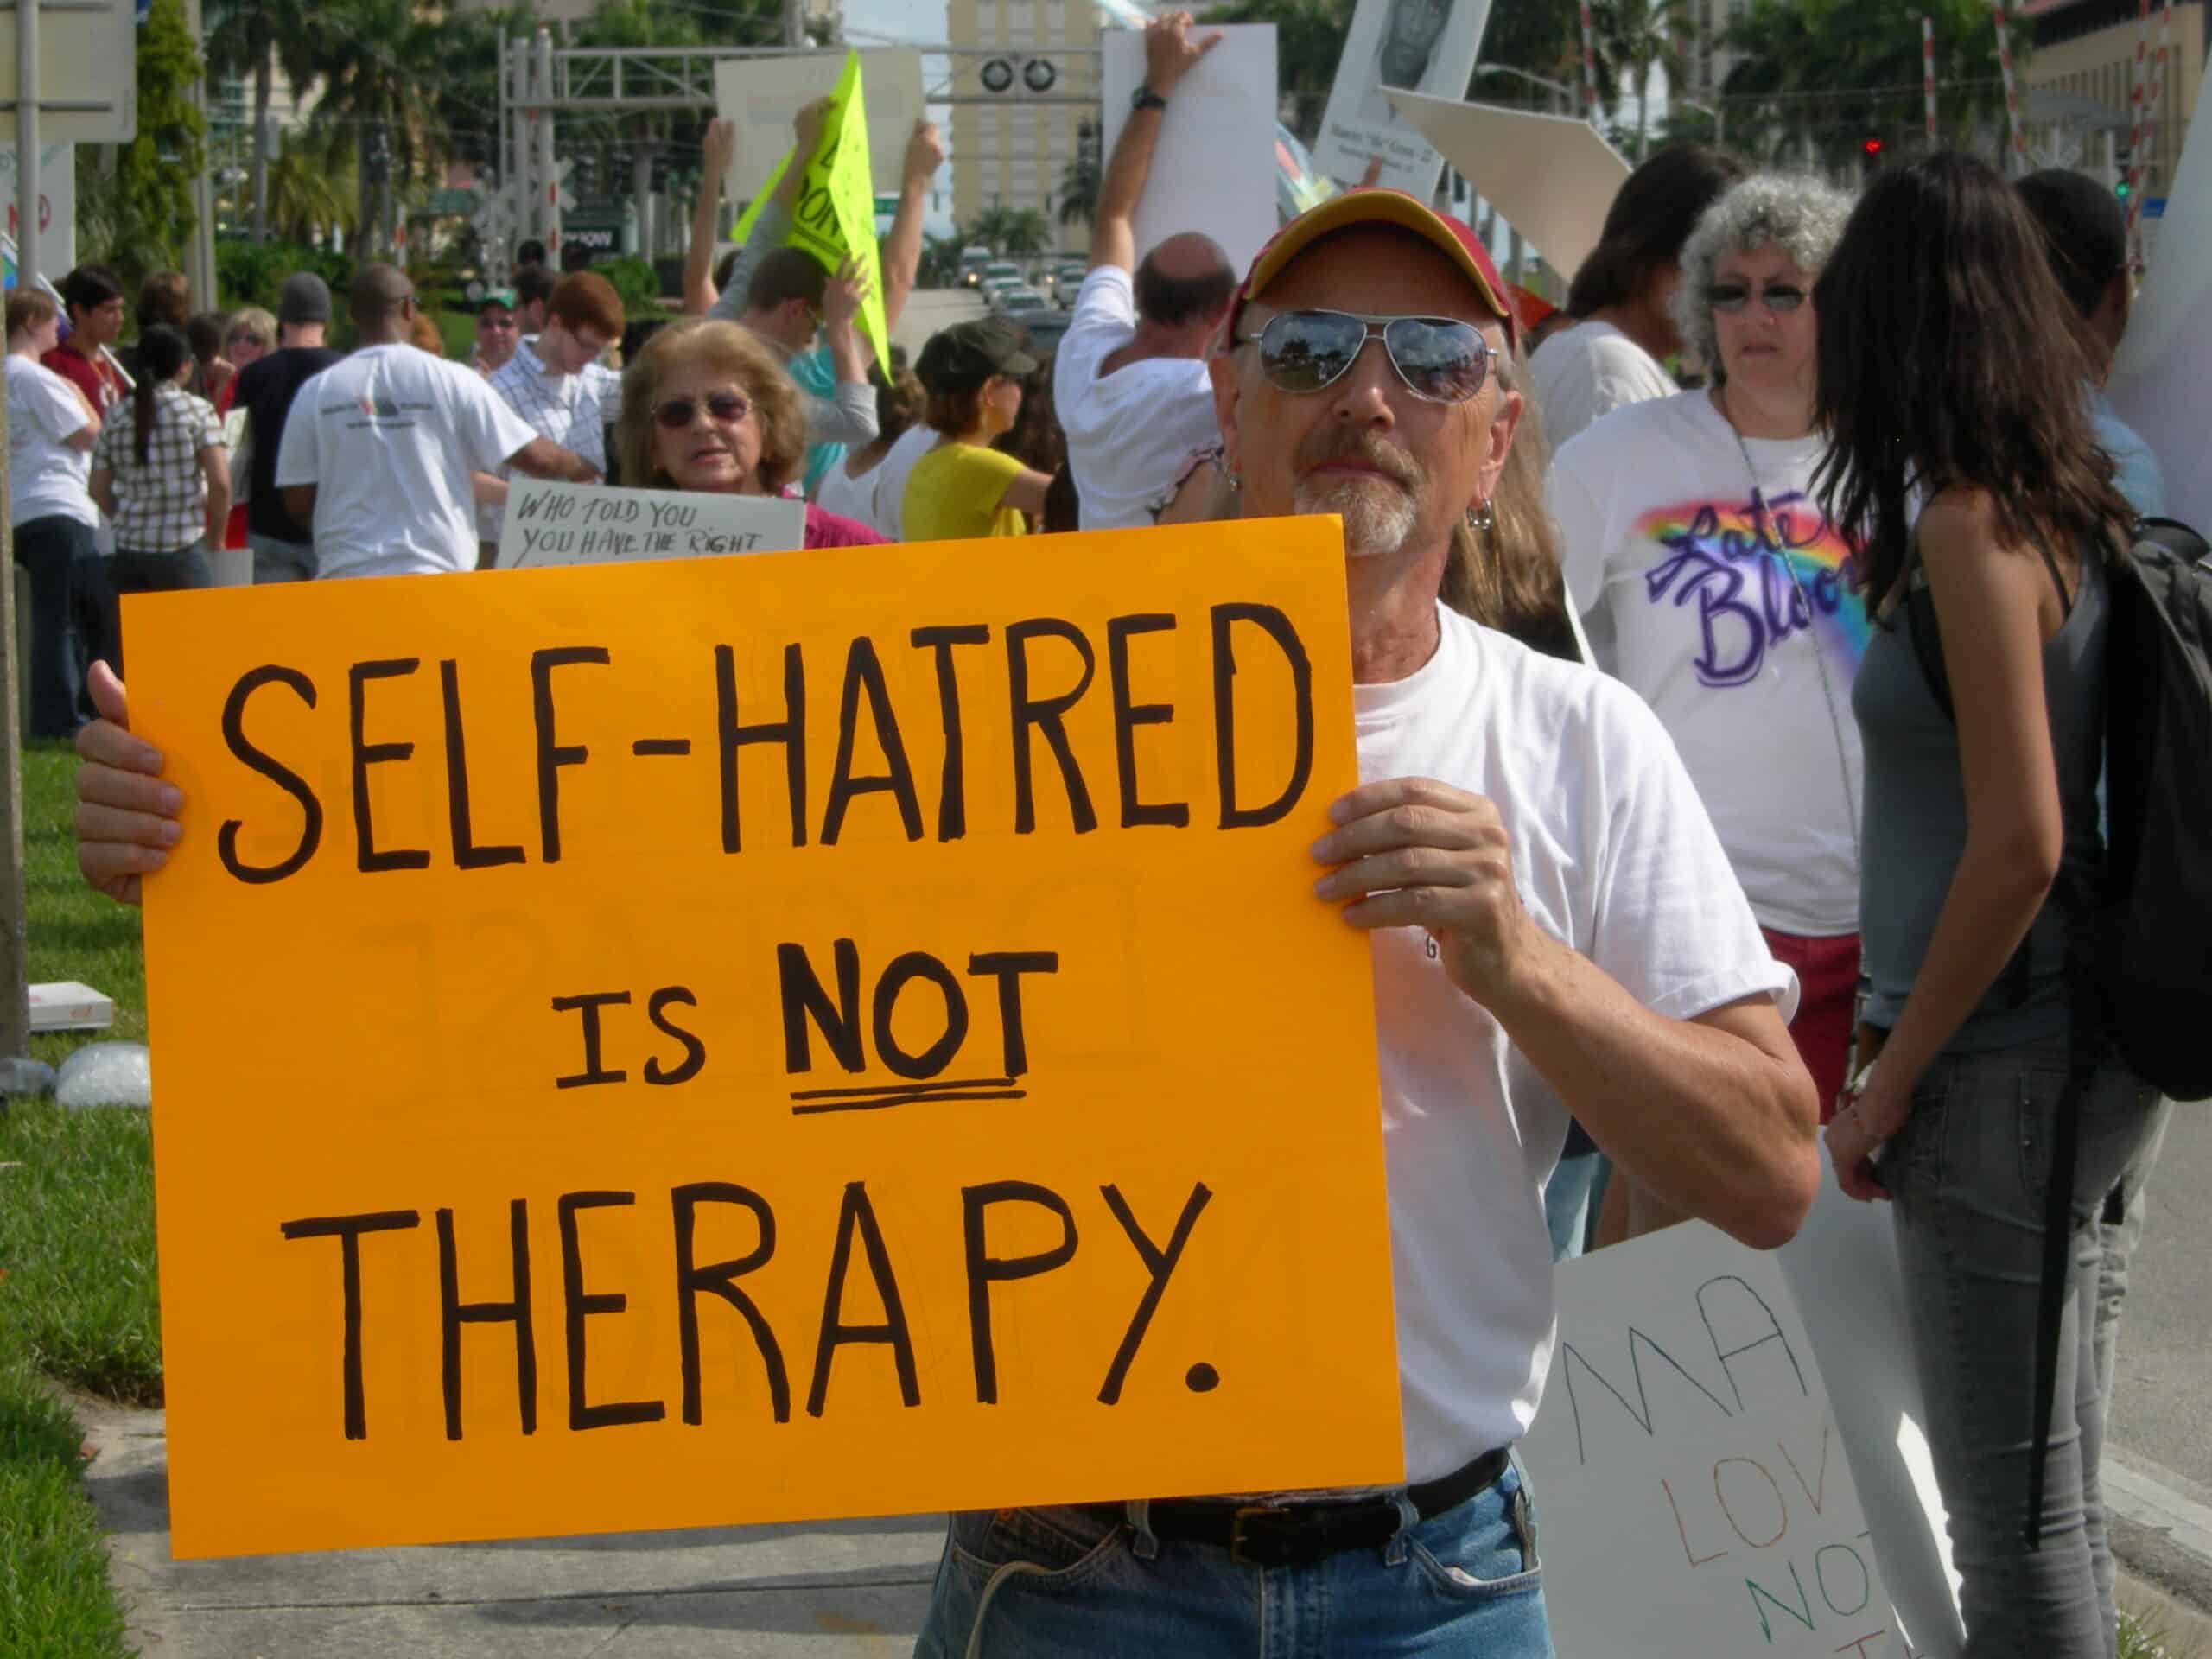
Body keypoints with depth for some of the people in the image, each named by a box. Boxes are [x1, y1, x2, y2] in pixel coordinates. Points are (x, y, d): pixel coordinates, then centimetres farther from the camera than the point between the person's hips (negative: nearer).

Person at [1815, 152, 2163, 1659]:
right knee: (2055, 1512, 17)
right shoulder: (2065, 509, 8)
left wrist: (1891, 1084, -12)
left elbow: (2019, 845, -20)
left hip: (1996, 1071, -9)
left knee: (2020, 1527, -1)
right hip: (2076, 1060, 9)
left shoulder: (1970, 529, -16)